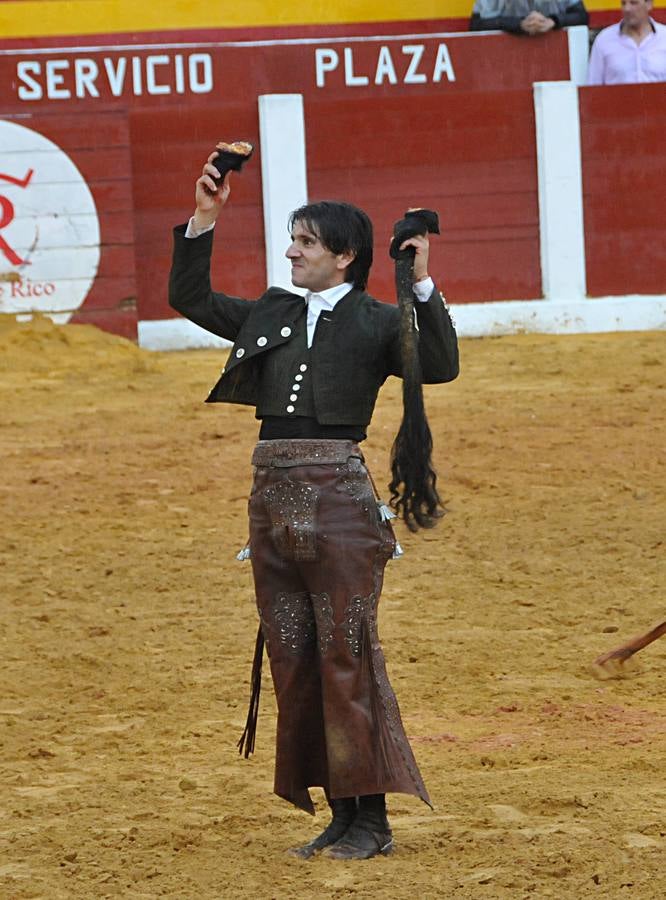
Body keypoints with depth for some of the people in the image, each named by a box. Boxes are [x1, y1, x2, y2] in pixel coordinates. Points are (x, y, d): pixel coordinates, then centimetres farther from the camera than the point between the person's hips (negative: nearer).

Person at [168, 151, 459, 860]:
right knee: (292, 660, 7)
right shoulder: (271, 315, 16)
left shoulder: (375, 323, -1)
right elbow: (191, 299, 22)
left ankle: (371, 818, 0)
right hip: (272, 497, 6)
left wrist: (421, 283, -21)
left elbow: (441, 366, -16)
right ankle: (339, 814, 14)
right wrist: (203, 220, 12)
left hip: (336, 493, -6)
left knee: (346, 656, -6)